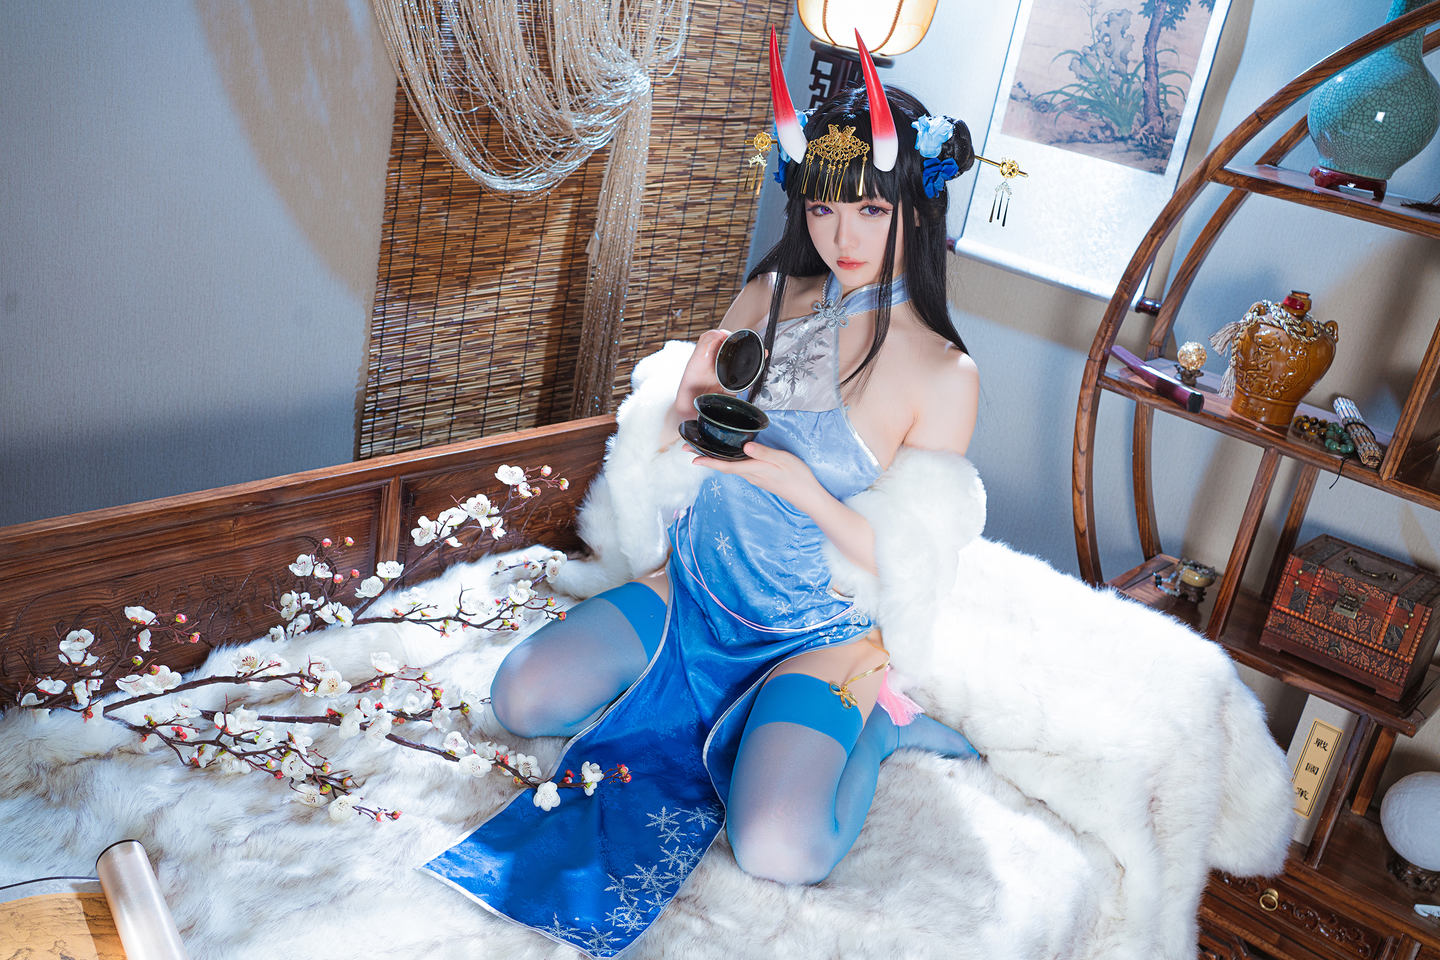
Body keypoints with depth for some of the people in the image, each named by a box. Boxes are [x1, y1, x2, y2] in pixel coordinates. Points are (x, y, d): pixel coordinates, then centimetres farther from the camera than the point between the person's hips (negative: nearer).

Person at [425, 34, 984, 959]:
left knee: (777, 849, -27)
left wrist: (800, 486, -26)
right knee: (522, 697, -11)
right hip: (693, 593, 5)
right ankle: (727, 715, 7)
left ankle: (872, 723, 4)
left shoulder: (944, 375, -15)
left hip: (820, 635, -5)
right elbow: (672, 449, 8)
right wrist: (693, 411, -15)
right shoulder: (770, 295, 0)